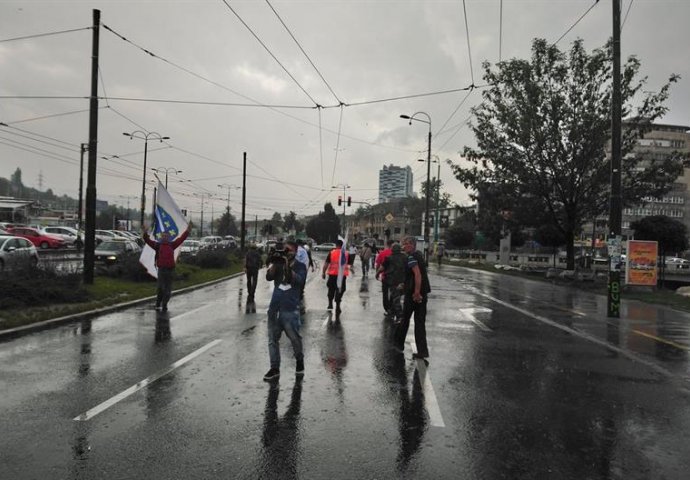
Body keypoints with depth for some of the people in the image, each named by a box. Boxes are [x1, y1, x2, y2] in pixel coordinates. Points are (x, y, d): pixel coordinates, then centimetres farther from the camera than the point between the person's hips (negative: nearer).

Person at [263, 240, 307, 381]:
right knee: (273, 339, 5)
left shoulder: (300, 266, 1)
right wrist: (275, 263, -18)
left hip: (290, 309, -3)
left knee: (295, 338, -1)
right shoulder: (278, 264, 9)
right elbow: (269, 277, -5)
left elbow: (298, 280, -16)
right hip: (275, 307, 4)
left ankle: (299, 361, 25)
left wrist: (287, 266, -25)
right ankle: (274, 368, 14)